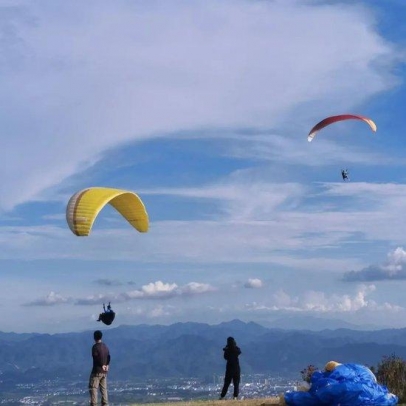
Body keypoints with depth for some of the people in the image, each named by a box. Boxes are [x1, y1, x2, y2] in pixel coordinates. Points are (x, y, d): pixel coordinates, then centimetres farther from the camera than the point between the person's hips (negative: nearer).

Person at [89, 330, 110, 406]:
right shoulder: (105, 346, 12)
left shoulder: (95, 346, -12)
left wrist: (102, 365, -8)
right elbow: (108, 357, 9)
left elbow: (96, 357, -18)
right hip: (104, 371, 7)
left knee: (93, 388, -4)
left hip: (97, 371, -7)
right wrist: (106, 365, -1)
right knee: (103, 388, 10)